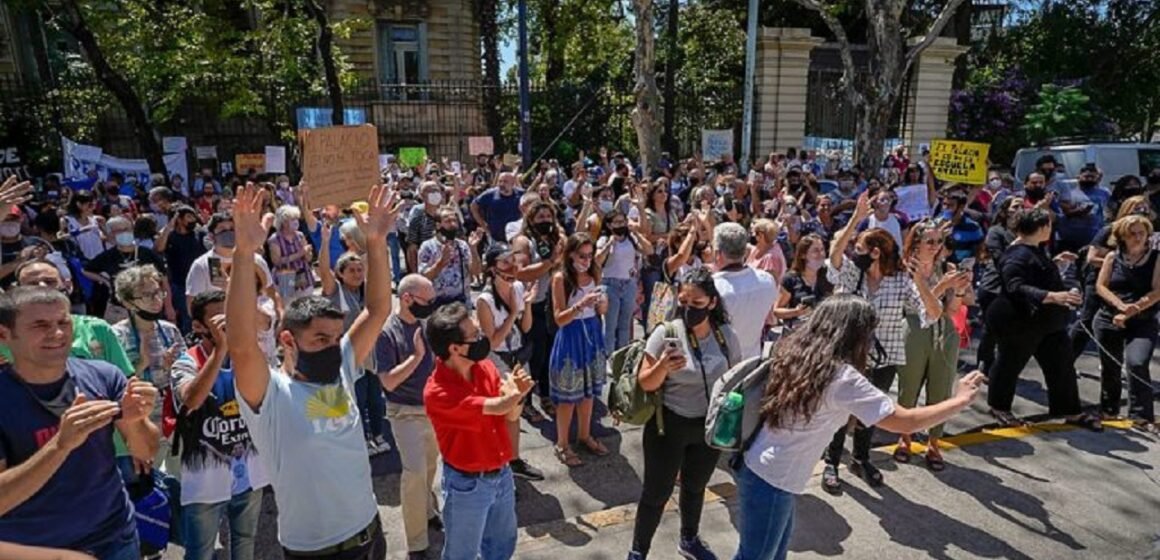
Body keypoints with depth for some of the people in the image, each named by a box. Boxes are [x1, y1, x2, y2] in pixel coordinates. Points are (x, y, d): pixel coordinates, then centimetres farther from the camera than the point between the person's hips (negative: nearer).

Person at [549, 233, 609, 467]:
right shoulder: (560, 278, -13)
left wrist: (602, 303, -15)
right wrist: (580, 305, -29)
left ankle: (584, 435, 33)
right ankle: (562, 444, 18)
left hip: (592, 334, 5)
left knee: (589, 390, 15)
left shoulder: (594, 274, 2)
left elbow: (602, 312, 8)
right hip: (571, 336, -5)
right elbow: (559, 319, -15)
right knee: (568, 394, 3)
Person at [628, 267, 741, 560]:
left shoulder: (727, 336, -10)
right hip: (669, 425, -3)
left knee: (695, 487, 25)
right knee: (657, 492, 7)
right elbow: (645, 384, -15)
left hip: (710, 426, 4)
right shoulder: (665, 333, -19)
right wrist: (663, 366, -35)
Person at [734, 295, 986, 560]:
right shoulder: (842, 377, -23)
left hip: (757, 467, 8)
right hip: (771, 482, -8)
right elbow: (906, 422, -18)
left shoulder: (795, 352, 0)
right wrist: (961, 400, -4)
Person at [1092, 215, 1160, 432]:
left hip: (1142, 323, -2)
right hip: (1109, 320, 2)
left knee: (1137, 363, -20)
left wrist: (1133, 311, -17)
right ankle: (1109, 410, 30)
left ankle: (1141, 415, -11)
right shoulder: (1113, 257, 4)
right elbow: (1100, 286, -1)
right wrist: (1121, 305, -16)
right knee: (1110, 367, 11)